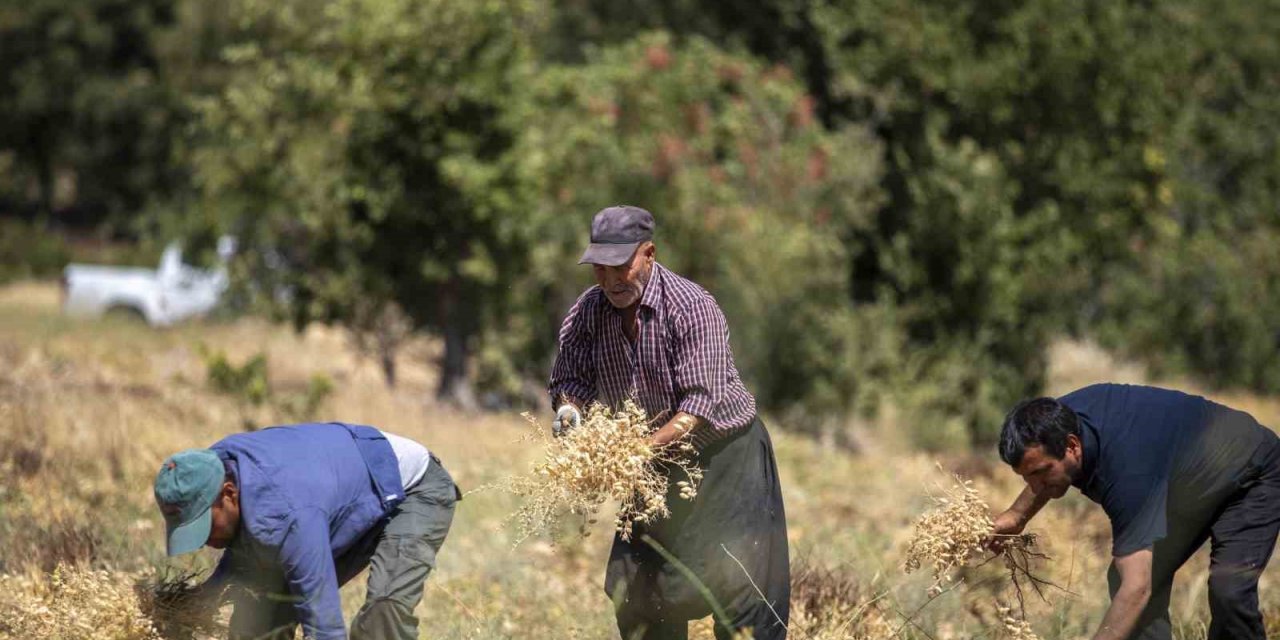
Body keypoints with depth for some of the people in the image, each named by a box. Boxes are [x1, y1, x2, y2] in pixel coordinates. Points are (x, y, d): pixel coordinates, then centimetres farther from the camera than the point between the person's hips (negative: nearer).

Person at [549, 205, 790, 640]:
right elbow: (569, 376, -1)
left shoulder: (692, 306, -22)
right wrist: (569, 409, -26)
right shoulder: (588, 311, -5)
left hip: (724, 453, -6)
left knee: (740, 587, -12)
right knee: (634, 591, 5)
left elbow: (701, 400, -28)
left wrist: (647, 447, -41)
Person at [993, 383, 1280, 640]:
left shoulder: (1126, 469, -43)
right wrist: (1018, 515, -5)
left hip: (1251, 475, -9)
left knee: (1228, 588, -28)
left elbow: (1137, 588, -48)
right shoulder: (1058, 418, -19)